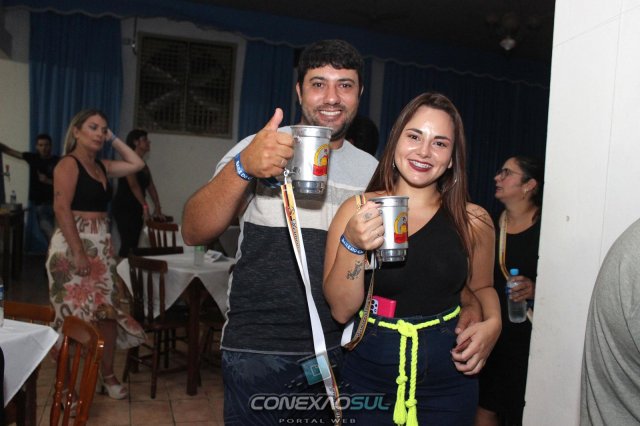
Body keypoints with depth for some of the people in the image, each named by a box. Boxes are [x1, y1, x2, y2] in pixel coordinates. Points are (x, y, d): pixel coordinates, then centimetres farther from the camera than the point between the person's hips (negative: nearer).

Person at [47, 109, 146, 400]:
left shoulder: (102, 167, 15)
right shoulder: (69, 164, -7)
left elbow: (137, 164, 22)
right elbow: (62, 209, -17)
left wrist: (113, 139, 15)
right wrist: (78, 252, -23)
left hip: (101, 246, 8)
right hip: (73, 246, -8)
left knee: (108, 311, 8)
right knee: (74, 315, -2)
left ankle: (107, 374, 20)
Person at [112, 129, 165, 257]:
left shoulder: (144, 165, 15)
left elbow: (151, 186, 11)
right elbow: (133, 185, -22)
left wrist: (158, 208, 4)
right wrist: (145, 206, -29)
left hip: (136, 209, 8)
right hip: (123, 208, -8)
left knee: (134, 243, 7)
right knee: (128, 243, -13)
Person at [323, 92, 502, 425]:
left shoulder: (473, 221, -6)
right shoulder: (357, 211, -9)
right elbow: (341, 310, -11)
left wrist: (492, 323, -7)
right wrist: (352, 245, -25)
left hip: (449, 386, 2)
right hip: (368, 381, -1)